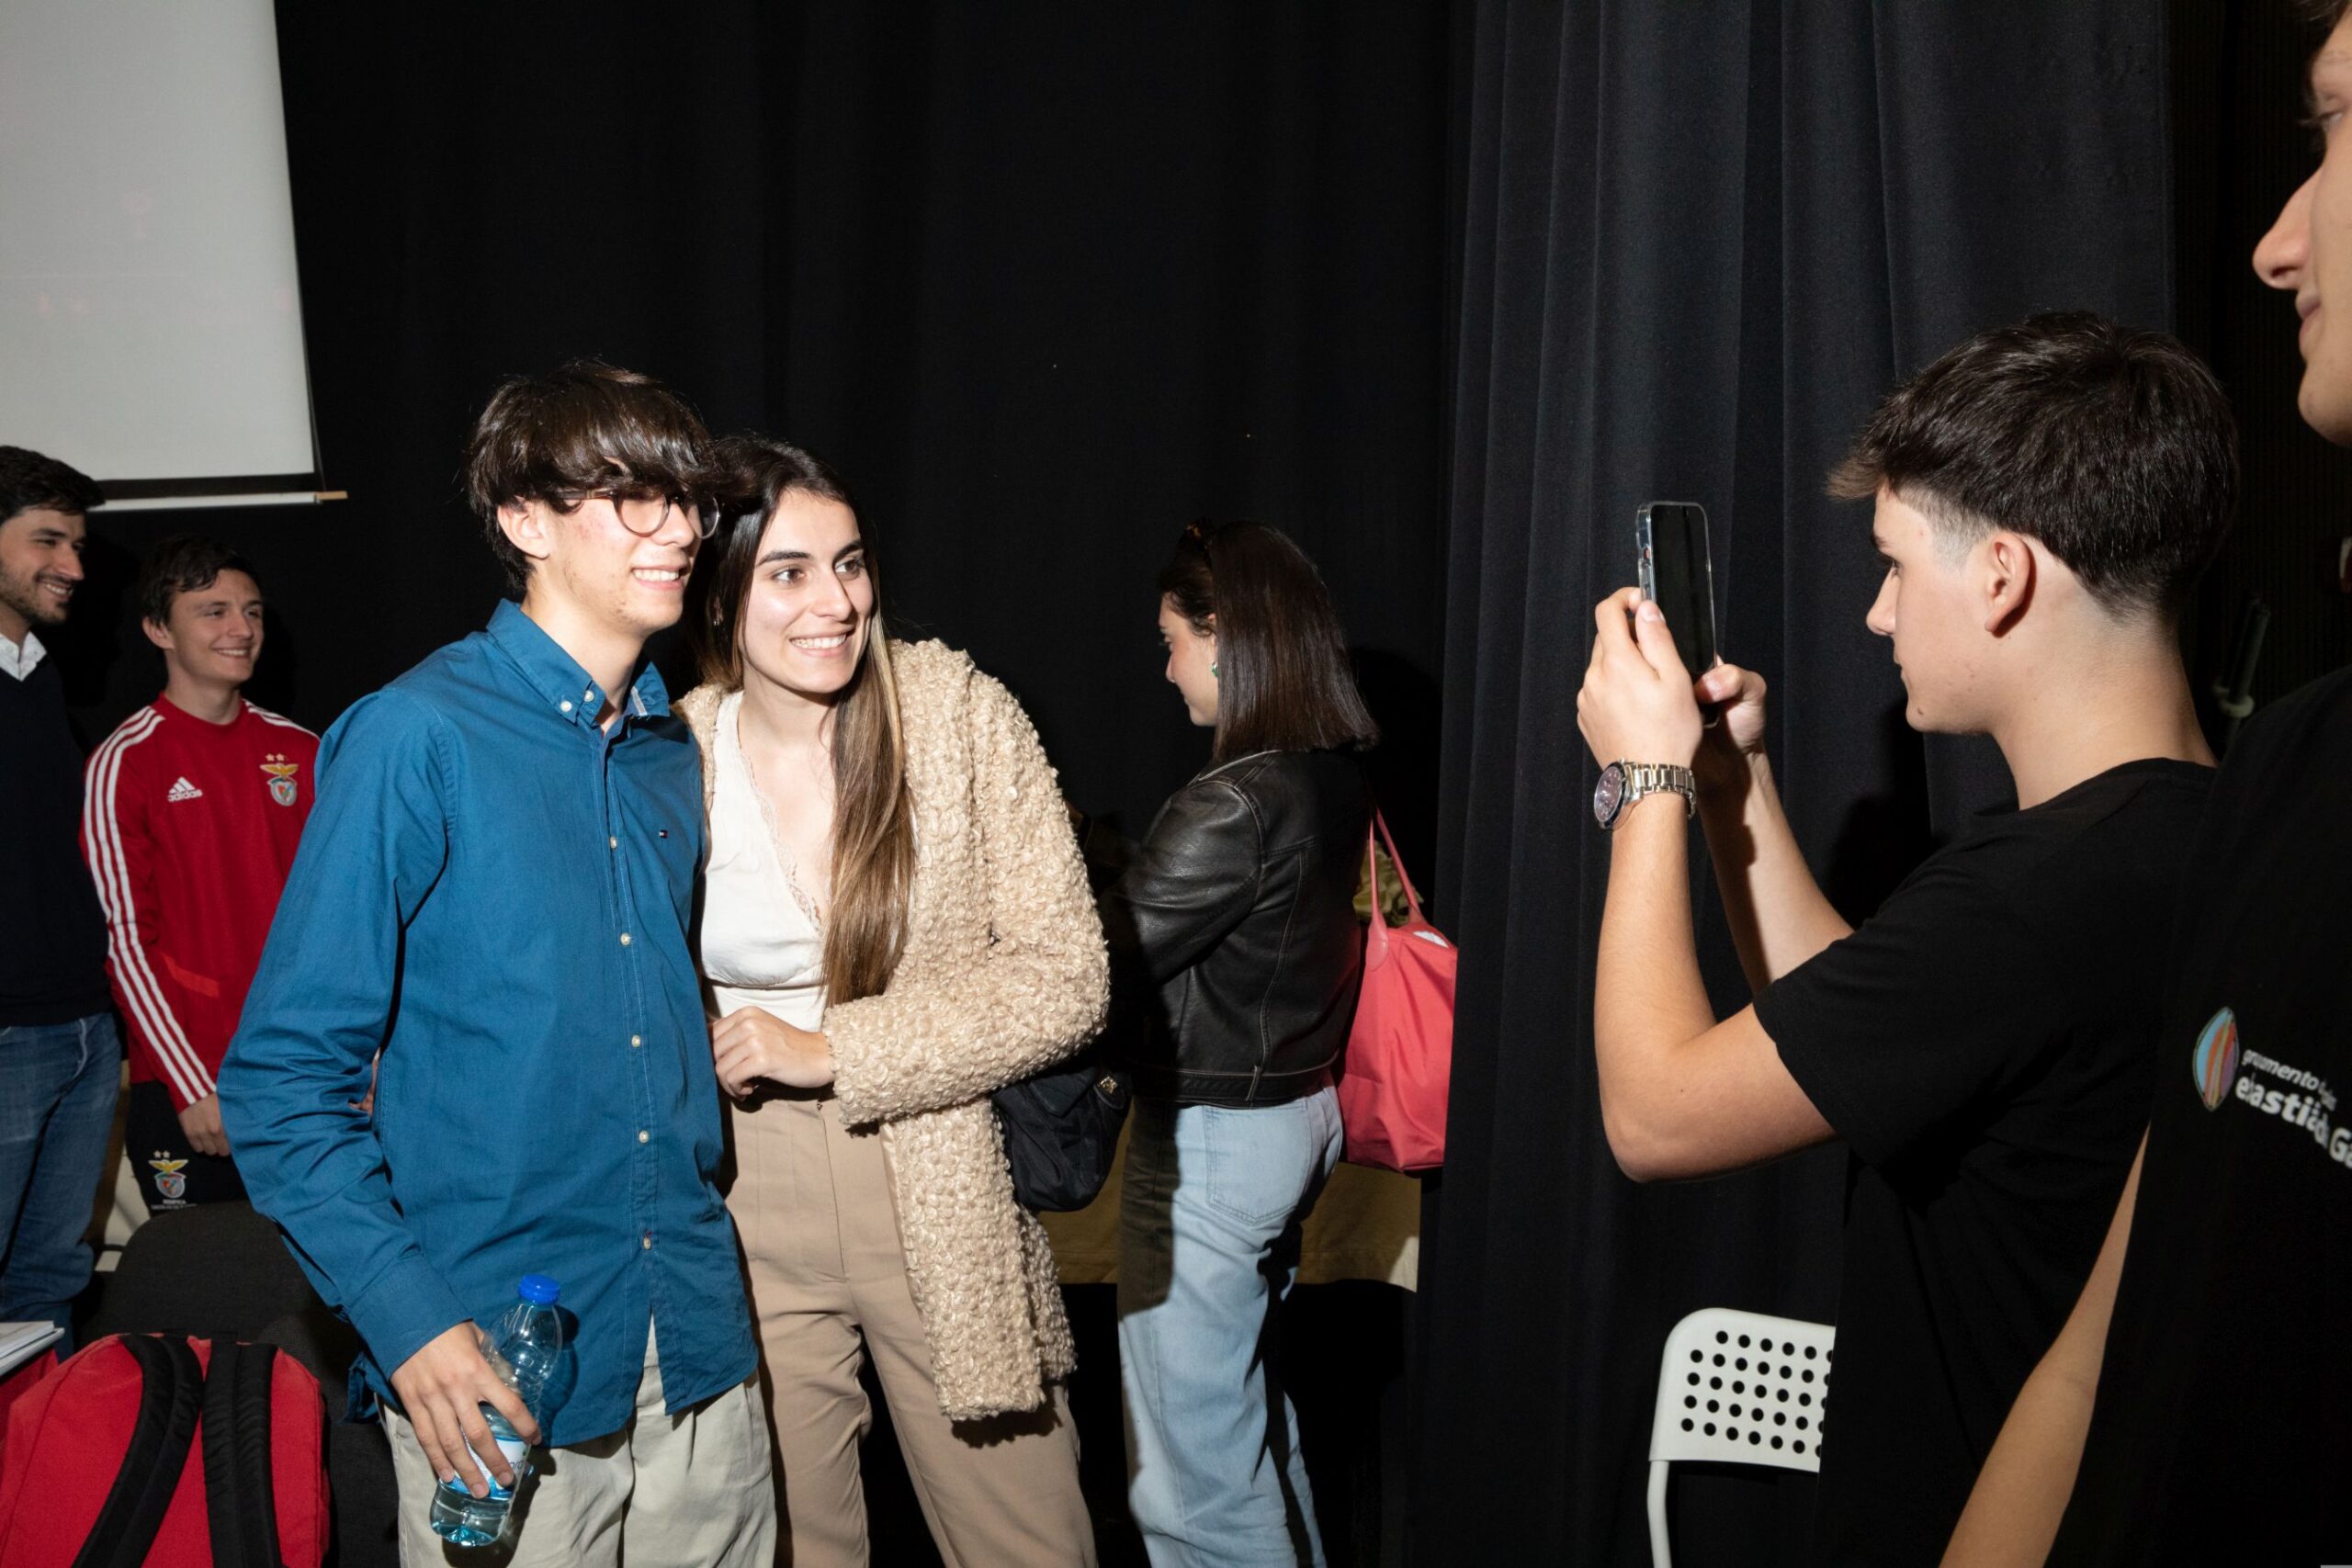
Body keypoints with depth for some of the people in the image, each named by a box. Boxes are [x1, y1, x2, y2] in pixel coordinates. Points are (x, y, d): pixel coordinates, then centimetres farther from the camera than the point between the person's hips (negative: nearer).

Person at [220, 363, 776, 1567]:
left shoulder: (672, 751, 7)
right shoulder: (416, 737, -11)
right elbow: (284, 1076, -11)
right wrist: (408, 1320, -19)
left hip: (696, 1341, 6)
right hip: (495, 1373, -5)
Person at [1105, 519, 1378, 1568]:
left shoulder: (1236, 803, -23)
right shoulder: (1336, 777, 3)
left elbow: (1101, 956, -22)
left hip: (1210, 1136, -9)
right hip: (1301, 1111, 9)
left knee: (1192, 1472, 3)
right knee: (1251, 1415, 25)